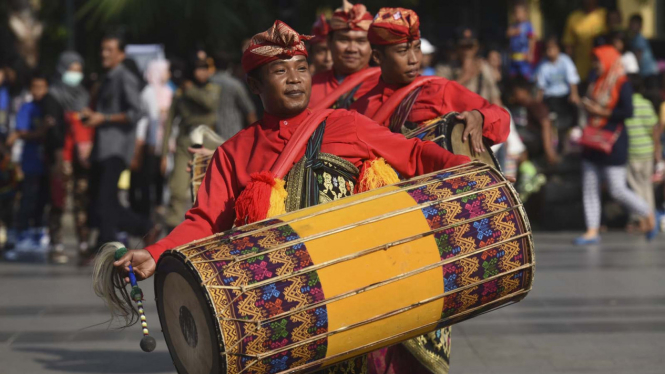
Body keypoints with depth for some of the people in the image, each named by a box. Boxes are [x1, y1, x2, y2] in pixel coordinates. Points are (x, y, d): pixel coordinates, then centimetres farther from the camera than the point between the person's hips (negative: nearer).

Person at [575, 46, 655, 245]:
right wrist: (587, 107, 3)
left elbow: (628, 112, -18)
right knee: (589, 189, 3)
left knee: (618, 190, -6)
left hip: (613, 143, -8)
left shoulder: (622, 85, -9)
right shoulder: (596, 84, 14)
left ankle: (648, 214, 17)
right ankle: (592, 231, 7)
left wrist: (601, 112, -17)